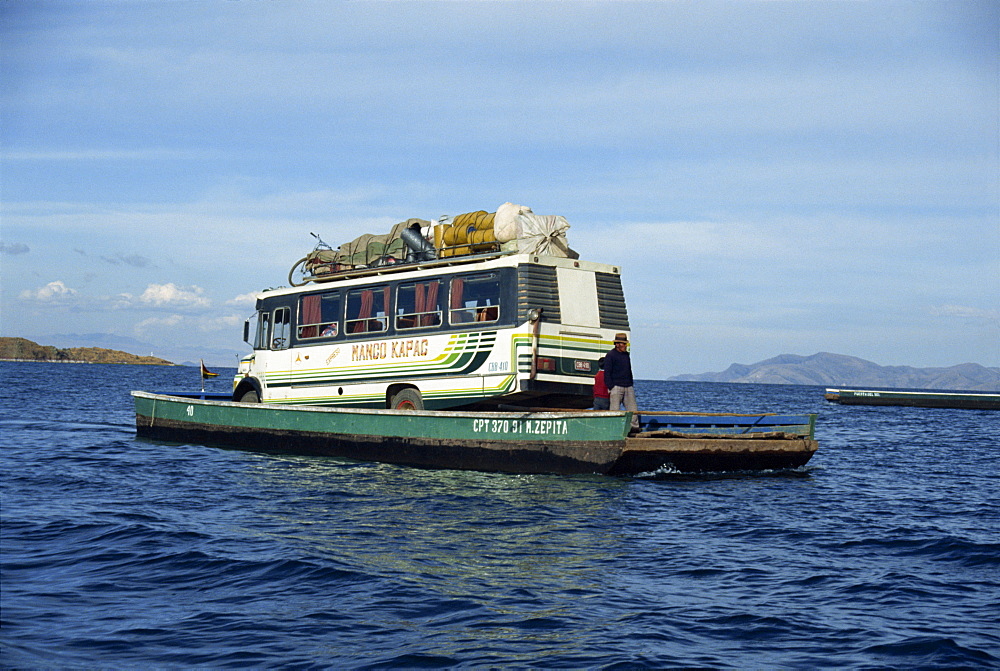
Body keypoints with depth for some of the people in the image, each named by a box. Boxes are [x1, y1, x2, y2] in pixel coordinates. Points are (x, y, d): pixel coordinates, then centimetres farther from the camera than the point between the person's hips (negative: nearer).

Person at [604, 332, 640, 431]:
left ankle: (634, 426, 6)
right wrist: (611, 387, -12)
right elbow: (607, 373, -5)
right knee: (615, 410, -7)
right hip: (616, 386, -6)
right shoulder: (610, 355, -2)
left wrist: (631, 385, 18)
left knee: (633, 410, 2)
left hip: (628, 387, 6)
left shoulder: (626, 355, 19)